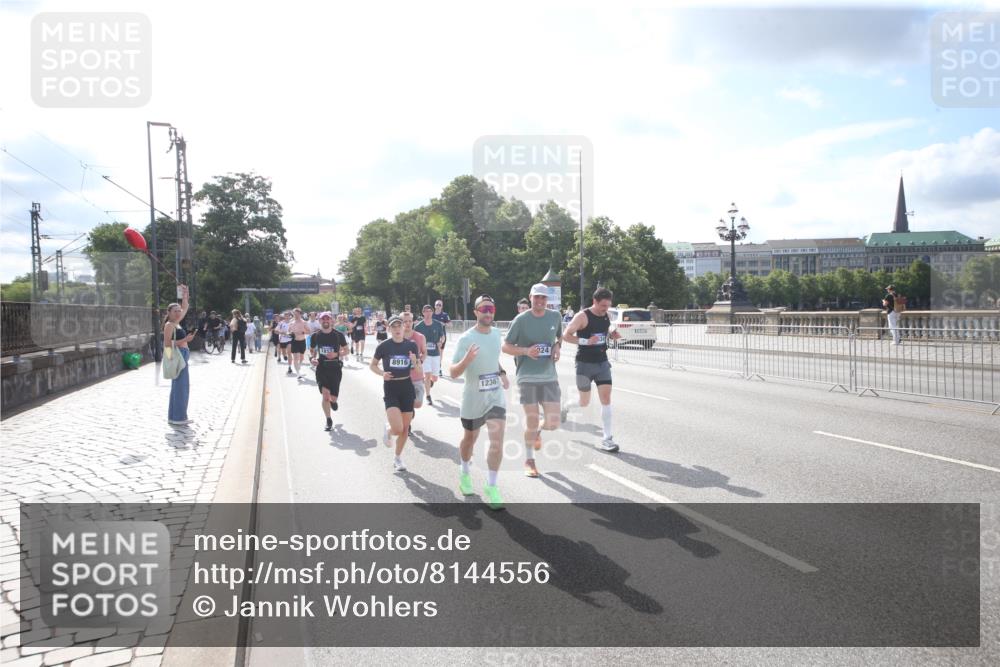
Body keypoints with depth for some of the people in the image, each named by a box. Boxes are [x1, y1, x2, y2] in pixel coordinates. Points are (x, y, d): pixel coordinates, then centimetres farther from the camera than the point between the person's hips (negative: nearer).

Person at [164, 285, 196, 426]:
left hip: (182, 356, 10)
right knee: (179, 386, -9)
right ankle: (177, 417, -6)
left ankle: (176, 417, 18)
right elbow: (167, 344, -18)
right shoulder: (169, 325, -10)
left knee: (183, 386, 12)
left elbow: (185, 308, 28)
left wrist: (185, 294, 19)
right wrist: (185, 339, -22)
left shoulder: (177, 323, 14)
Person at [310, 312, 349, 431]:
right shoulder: (316, 336, 3)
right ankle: (329, 421, 4)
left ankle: (332, 400, 40)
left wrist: (336, 354, -14)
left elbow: (346, 350, 5)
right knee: (325, 393, -13)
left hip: (335, 368, -1)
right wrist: (311, 358, -6)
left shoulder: (338, 335, -2)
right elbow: (312, 350, 16)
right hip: (321, 368, 1)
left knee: (333, 398, -1)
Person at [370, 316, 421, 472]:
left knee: (405, 428, 8)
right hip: (390, 388, -3)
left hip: (407, 387, 3)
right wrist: (382, 373, -13)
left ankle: (397, 458, 30)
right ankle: (387, 429, 21)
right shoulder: (384, 346, -7)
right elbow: (372, 365, 6)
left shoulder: (411, 345, 0)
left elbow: (419, 372, 3)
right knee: (397, 429, -16)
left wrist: (415, 362, -18)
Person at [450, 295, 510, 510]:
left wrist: (502, 373, 7)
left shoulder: (496, 334, 1)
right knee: (469, 439, 17)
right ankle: (465, 474, 44)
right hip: (473, 399, -3)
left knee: (497, 442, -11)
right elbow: (452, 373, -20)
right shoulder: (466, 339, -17)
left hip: (496, 396, 3)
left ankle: (491, 487, 1)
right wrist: (466, 360, -38)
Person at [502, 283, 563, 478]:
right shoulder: (521, 320, -5)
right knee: (531, 420, 1)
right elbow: (506, 347, -1)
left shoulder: (555, 317, 6)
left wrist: (557, 346, 2)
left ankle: (538, 431, 35)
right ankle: (529, 460, 23)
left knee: (553, 423, -3)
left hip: (549, 377, 3)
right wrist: (526, 350, -17)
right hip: (527, 377, -3)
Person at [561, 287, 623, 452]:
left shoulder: (607, 316, 5)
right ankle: (566, 407, 41)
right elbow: (566, 335, -15)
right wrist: (586, 341, -26)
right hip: (585, 364, -5)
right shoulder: (582, 316, -15)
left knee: (606, 399, -5)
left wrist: (612, 335, -1)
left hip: (602, 363, 5)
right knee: (584, 403, 6)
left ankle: (606, 439, -1)